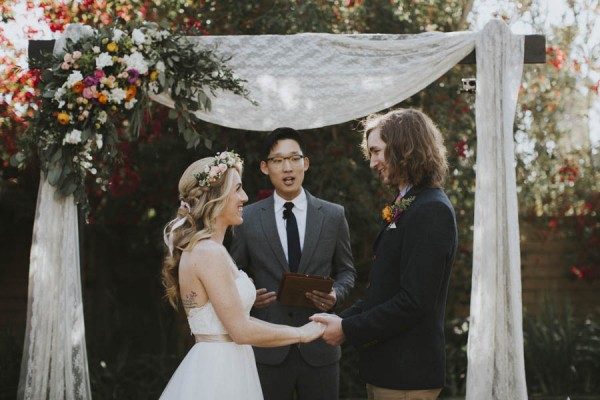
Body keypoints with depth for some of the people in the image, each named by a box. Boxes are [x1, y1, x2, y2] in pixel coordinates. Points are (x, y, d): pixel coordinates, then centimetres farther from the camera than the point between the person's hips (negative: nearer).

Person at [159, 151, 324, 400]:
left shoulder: (201, 248, 11)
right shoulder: (209, 253, -19)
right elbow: (242, 330, -20)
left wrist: (295, 331, 15)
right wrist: (300, 334, -8)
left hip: (216, 368, 9)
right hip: (220, 372, -9)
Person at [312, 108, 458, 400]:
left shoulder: (431, 211, -17)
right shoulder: (404, 207, 13)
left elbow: (413, 302, -22)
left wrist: (348, 329, -15)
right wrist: (342, 319, 3)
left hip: (405, 376, -9)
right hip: (386, 366, 9)